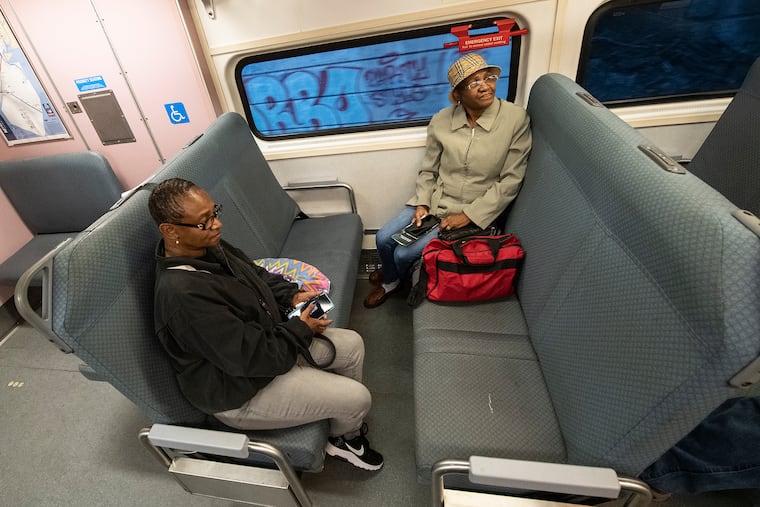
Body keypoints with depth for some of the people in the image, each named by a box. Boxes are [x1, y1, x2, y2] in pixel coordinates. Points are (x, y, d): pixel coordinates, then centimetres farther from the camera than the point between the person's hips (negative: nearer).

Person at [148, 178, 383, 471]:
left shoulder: (208, 246, -6)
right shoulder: (182, 294, -34)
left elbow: (256, 275, 11)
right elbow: (251, 357, -30)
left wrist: (292, 295, -5)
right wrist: (301, 330, -16)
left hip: (266, 340, 9)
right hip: (243, 393, -8)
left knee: (352, 344, 7)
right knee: (357, 398, -8)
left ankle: (347, 416, 31)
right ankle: (345, 437, 30)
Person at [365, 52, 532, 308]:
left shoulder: (516, 119, -14)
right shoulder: (440, 121, -5)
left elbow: (510, 181, -12)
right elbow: (428, 170, 6)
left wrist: (469, 215, -16)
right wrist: (422, 203, -10)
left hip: (476, 212, -3)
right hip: (434, 201, 4)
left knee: (404, 254, -10)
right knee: (383, 238, -5)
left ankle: (394, 280, 31)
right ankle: (389, 280, 31)